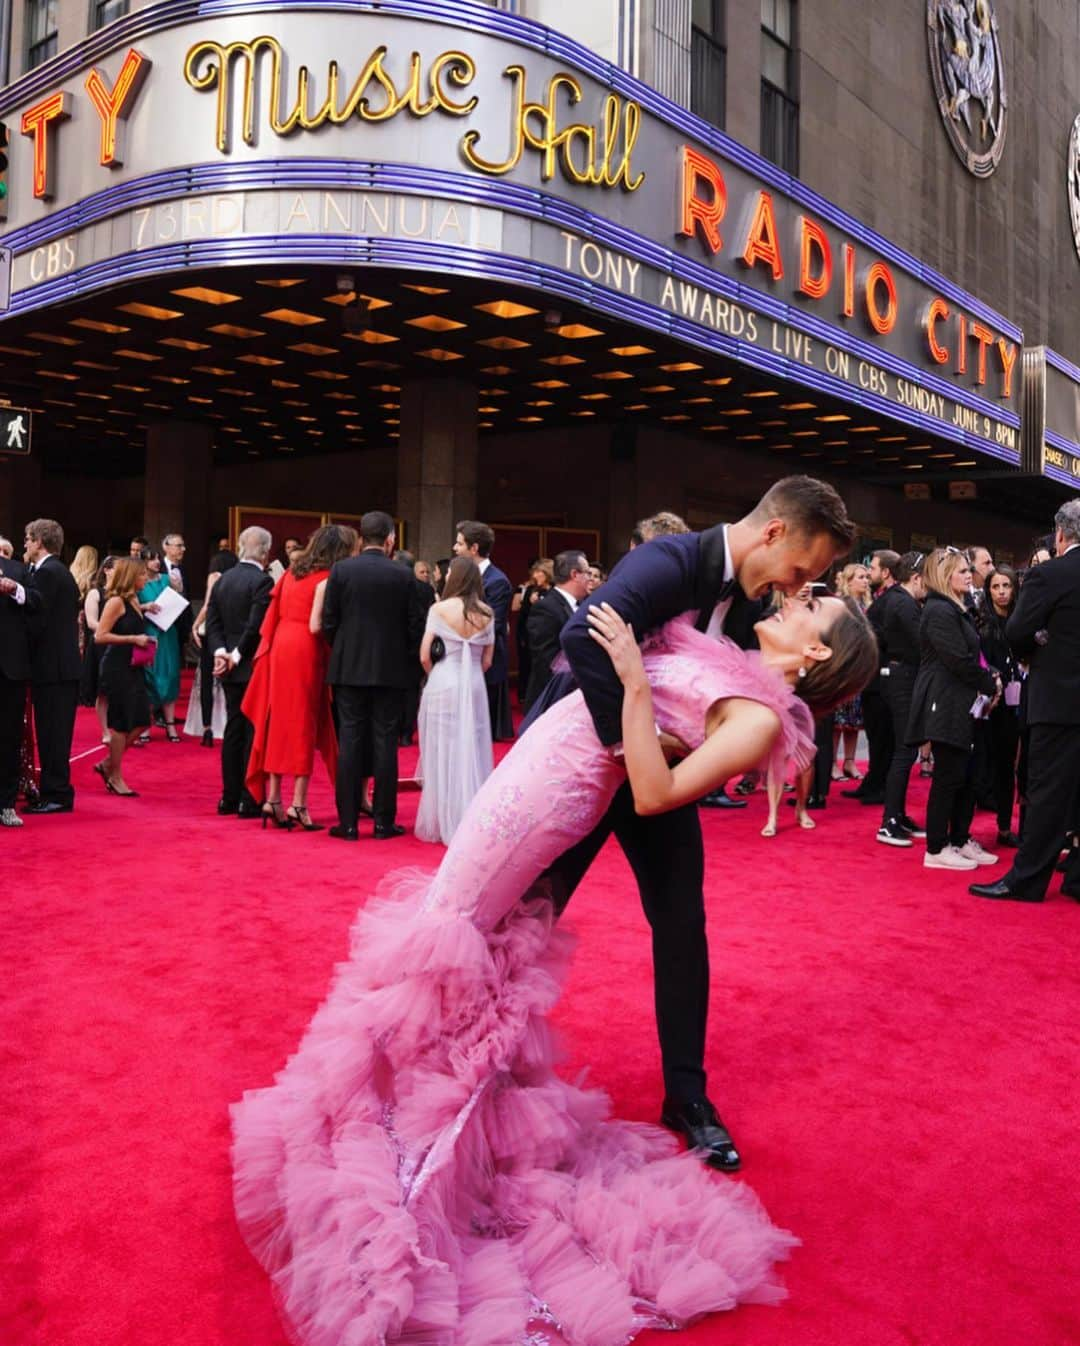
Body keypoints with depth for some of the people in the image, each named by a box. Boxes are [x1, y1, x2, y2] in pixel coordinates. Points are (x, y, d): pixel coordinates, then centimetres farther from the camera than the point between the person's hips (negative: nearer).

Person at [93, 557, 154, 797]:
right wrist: (133, 639, -18)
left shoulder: (133, 600, 13)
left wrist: (144, 642, 8)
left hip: (132, 668, 8)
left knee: (139, 721, 7)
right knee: (121, 723, -1)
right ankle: (115, 777, 11)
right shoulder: (116, 601, -11)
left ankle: (108, 765, 21)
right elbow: (100, 636, -17)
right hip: (117, 668, -8)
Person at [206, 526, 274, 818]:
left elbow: (213, 621, 5)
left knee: (233, 730, 13)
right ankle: (250, 800, 1)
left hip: (230, 667, 7)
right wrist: (238, 654, -11)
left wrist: (220, 651, -3)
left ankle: (230, 797, 17)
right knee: (254, 733, -2)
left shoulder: (223, 579, 10)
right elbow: (256, 626, -20)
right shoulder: (262, 581, -13)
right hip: (254, 666, -7)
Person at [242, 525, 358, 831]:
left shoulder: (293, 571, 12)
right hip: (305, 652, -7)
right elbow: (315, 626, -16)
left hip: (280, 646, 7)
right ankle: (298, 805, 2)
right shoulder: (325, 580, -11)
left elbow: (278, 611, 12)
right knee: (304, 725, 0)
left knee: (279, 722, 12)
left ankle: (273, 798, 14)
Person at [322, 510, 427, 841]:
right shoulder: (403, 575, -3)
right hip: (390, 670, 0)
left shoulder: (341, 570, -3)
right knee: (385, 743, 4)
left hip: (349, 668, 0)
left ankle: (348, 823, 7)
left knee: (350, 742, 4)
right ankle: (383, 822, 9)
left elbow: (329, 622, -1)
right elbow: (415, 625, 0)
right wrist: (408, 660, 15)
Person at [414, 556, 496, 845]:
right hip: (474, 687, 3)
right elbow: (487, 661, 6)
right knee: (472, 753, 10)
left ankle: (443, 823, 12)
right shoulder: (487, 614, 4)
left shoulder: (439, 609, -6)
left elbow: (424, 656, -6)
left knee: (443, 753, 5)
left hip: (443, 685, -3)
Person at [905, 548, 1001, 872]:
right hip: (944, 703, -9)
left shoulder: (957, 609, 17)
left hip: (959, 703, 9)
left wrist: (988, 680, -1)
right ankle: (936, 850, 4)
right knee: (949, 775, -4)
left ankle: (960, 840, 22)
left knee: (965, 774, 12)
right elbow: (960, 660, -19)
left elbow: (969, 656, 15)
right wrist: (990, 685, -8)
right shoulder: (940, 611, -15)